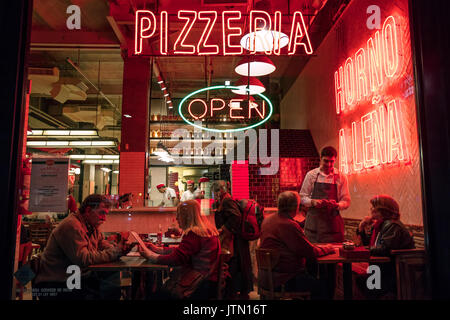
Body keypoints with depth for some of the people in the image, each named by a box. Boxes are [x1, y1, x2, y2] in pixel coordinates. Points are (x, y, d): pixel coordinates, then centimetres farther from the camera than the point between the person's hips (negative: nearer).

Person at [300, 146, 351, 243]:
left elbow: (346, 202, 4)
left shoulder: (341, 177, 4)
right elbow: (302, 197, 6)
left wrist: (336, 205, -16)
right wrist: (313, 202, -13)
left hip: (333, 222, 0)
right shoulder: (311, 175, 4)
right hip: (313, 223, 0)